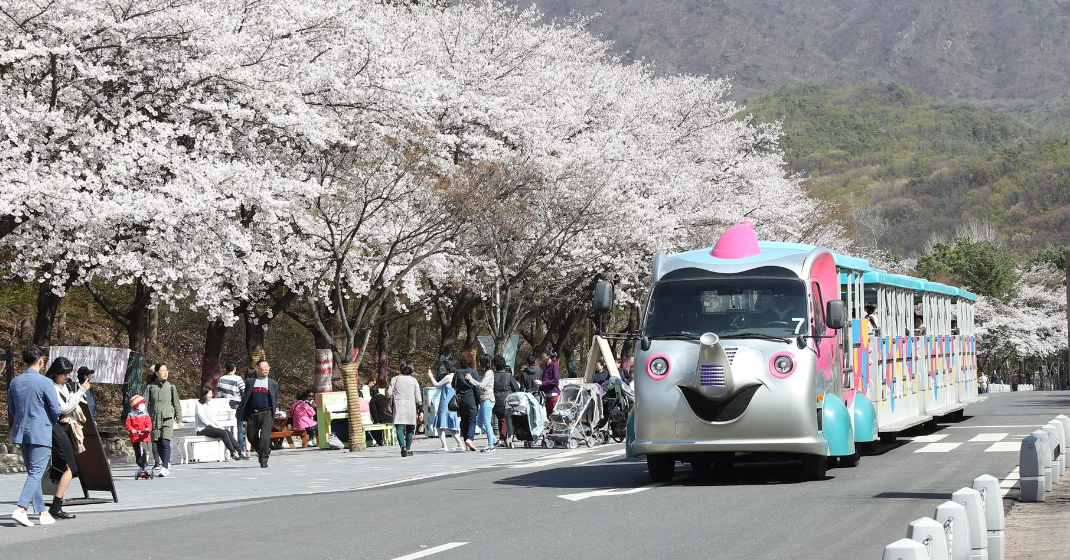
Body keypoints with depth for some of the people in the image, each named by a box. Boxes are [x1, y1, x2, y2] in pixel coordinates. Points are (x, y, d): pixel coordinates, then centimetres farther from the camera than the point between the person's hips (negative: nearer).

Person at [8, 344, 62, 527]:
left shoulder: (15, 382, 7)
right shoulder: (44, 383, -13)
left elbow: (11, 411, 15)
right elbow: (56, 410, -9)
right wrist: (53, 422, 12)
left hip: (21, 432, 7)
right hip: (41, 433, -6)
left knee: (33, 473, 14)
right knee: (36, 474, -6)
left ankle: (42, 513, 17)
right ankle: (21, 509, -20)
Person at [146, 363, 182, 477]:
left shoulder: (171, 387, 6)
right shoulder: (150, 387, 5)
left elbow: (177, 404, 11)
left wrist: (179, 420, 9)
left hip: (167, 418, -2)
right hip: (154, 419, 2)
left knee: (165, 442, -15)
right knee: (157, 443, 4)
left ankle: (165, 467, -17)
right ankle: (167, 463, 22)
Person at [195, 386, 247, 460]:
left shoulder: (208, 405, 20)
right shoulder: (199, 405, -7)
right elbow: (203, 419, -15)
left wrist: (219, 425, 1)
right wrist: (215, 426, -18)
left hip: (210, 426, 8)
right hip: (202, 429, -8)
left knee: (229, 433, -14)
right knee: (223, 433, -27)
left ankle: (239, 452, -20)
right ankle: (233, 453, -23)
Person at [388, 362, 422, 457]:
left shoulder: (395, 379, 4)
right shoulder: (414, 381, 5)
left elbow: (389, 394, 2)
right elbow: (418, 399, 4)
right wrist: (420, 403, 22)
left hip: (398, 407, -1)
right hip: (410, 407, 1)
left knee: (399, 427, -8)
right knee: (409, 429, 11)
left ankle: (403, 446, -30)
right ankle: (408, 449, 14)